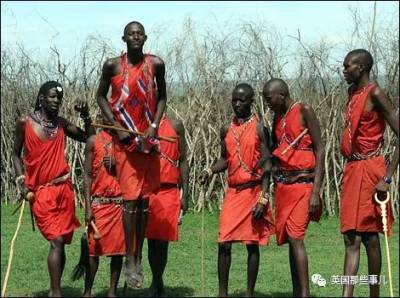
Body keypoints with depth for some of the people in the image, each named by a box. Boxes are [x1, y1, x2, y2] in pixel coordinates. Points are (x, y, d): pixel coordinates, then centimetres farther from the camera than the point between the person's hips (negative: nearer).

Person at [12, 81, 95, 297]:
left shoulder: (61, 123, 9)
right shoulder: (25, 122, -1)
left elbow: (89, 139, 15)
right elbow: (16, 154, 7)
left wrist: (86, 116, 1)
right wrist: (22, 181, -5)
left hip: (64, 188, 4)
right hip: (40, 191, -4)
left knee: (61, 242, 7)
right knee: (56, 241, -14)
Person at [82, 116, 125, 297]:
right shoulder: (94, 141, 3)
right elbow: (87, 175, 1)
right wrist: (88, 207, -6)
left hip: (121, 202, 2)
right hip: (99, 202, -2)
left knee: (118, 248, 4)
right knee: (94, 247, -1)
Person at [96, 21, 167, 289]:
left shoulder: (156, 64, 1)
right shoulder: (112, 65, -2)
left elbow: (161, 96, 10)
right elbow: (101, 96, 8)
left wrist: (154, 126, -4)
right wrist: (116, 126, -4)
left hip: (148, 136, 2)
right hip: (125, 137, -2)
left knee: (145, 198, 6)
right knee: (130, 197, -8)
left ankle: (139, 257, 16)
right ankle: (130, 260, -3)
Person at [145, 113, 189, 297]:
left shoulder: (175, 126, 7)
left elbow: (183, 161, 7)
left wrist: (184, 194, 2)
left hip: (168, 192, 0)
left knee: (162, 241, 0)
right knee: (151, 239, 4)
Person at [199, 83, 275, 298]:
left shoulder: (259, 128, -4)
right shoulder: (227, 130, 11)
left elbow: (266, 166, -7)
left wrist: (262, 199, -14)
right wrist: (210, 170, -2)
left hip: (253, 191, -4)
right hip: (232, 191, 4)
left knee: (252, 244, 3)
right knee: (224, 243, -2)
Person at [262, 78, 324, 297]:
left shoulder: (304, 112, -7)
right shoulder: (277, 117, 14)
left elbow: (319, 151, -9)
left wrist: (316, 191, -15)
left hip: (302, 183, -7)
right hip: (282, 185, 7)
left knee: (295, 237, -15)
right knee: (289, 239, 6)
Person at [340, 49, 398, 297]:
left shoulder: (375, 94, -11)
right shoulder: (353, 93, 15)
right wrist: (351, 171, 15)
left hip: (369, 170, -8)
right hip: (352, 169, 8)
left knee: (369, 235, 0)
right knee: (351, 238, 2)